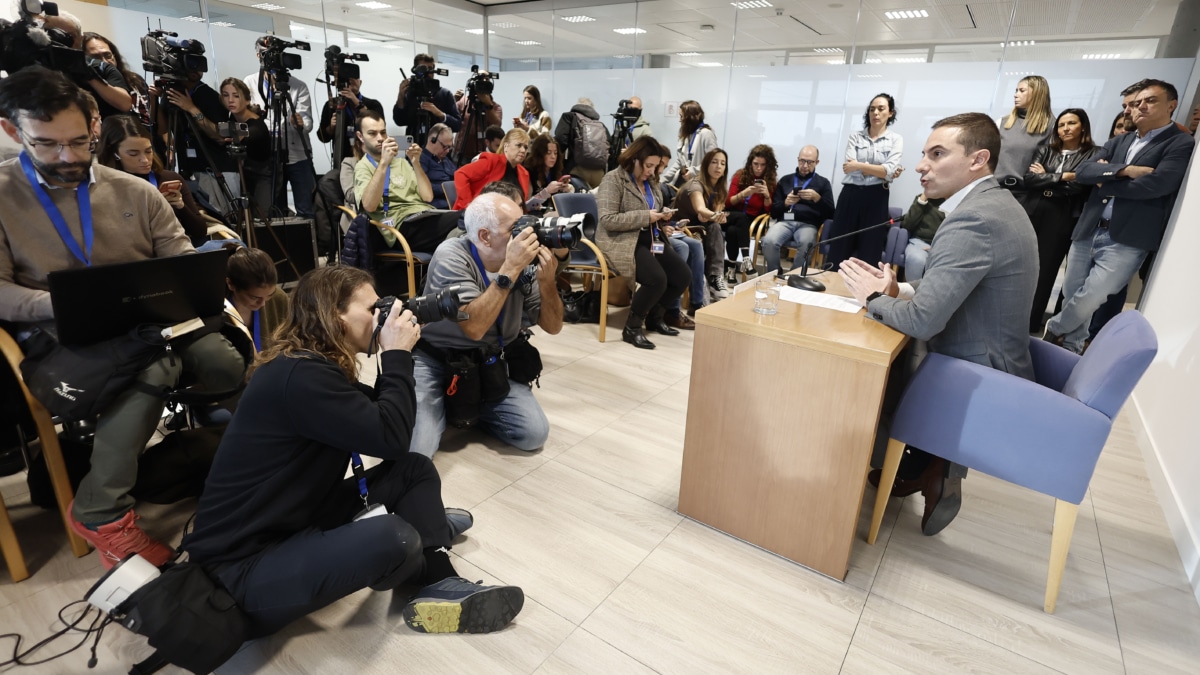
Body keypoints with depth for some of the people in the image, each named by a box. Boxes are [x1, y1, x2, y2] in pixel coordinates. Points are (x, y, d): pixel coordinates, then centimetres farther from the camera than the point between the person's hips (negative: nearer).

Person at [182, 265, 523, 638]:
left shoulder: (313, 364, 5)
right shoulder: (301, 376, -26)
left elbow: (379, 417, 9)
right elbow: (390, 437, -27)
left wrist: (396, 355, -4)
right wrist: (397, 354, -17)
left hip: (295, 522, 10)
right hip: (244, 564, -10)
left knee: (415, 469, 2)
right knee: (392, 539, -33)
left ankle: (438, 583, -8)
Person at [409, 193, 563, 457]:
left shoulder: (523, 261, -9)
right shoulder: (451, 256, -22)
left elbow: (552, 326, -5)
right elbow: (474, 327, -34)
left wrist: (547, 280, -22)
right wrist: (510, 269, -34)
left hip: (493, 362, 4)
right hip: (437, 359, -4)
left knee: (534, 434, -11)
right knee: (413, 450, -20)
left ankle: (468, 406, 14)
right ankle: (445, 405, 13)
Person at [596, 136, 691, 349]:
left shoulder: (651, 181, 15)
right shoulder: (613, 179, -9)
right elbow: (608, 220, -19)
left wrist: (663, 214, 1)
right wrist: (645, 216, -19)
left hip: (651, 239, 8)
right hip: (622, 242, -8)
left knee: (683, 275, -7)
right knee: (657, 279, -28)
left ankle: (655, 316, 15)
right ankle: (632, 327, -7)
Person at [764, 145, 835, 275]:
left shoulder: (823, 182, 18)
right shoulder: (786, 180, 22)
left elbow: (830, 213, 7)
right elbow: (774, 211, 17)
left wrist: (816, 198, -8)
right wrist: (785, 203, -5)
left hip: (808, 224, -1)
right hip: (785, 221, 1)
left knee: (805, 244, -38)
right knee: (769, 242, -33)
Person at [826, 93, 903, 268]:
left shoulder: (896, 140, 6)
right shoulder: (855, 137, 8)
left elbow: (890, 171, -9)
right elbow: (849, 165, -8)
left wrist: (859, 165, -14)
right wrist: (881, 172, -12)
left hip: (876, 199, -1)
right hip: (850, 195, 1)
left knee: (869, 250, 2)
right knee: (838, 248, 1)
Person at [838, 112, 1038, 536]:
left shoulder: (972, 219, -27)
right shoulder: (996, 204, 6)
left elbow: (922, 320, -32)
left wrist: (872, 298, -13)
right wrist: (898, 289, -1)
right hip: (995, 363, 9)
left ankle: (927, 469, 24)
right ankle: (932, 463, 20)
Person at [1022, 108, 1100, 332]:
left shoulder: (1093, 154, 2)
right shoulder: (1046, 151, 13)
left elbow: (1078, 186, -10)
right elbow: (1029, 179, -1)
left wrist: (1045, 178, -3)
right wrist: (1061, 177, -8)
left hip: (1062, 222, -3)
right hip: (1033, 214, 3)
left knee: (1044, 273, 3)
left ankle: (1030, 326, 13)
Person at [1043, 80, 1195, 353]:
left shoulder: (1181, 144, 0)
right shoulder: (1118, 142, 16)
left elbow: (1153, 184, -15)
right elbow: (1082, 171, 2)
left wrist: (1104, 180, -2)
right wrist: (1124, 170, -12)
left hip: (1127, 240, -5)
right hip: (1088, 231, 5)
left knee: (1089, 300, -12)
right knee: (1071, 296, 8)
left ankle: (1053, 331, 14)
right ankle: (1070, 348, 24)